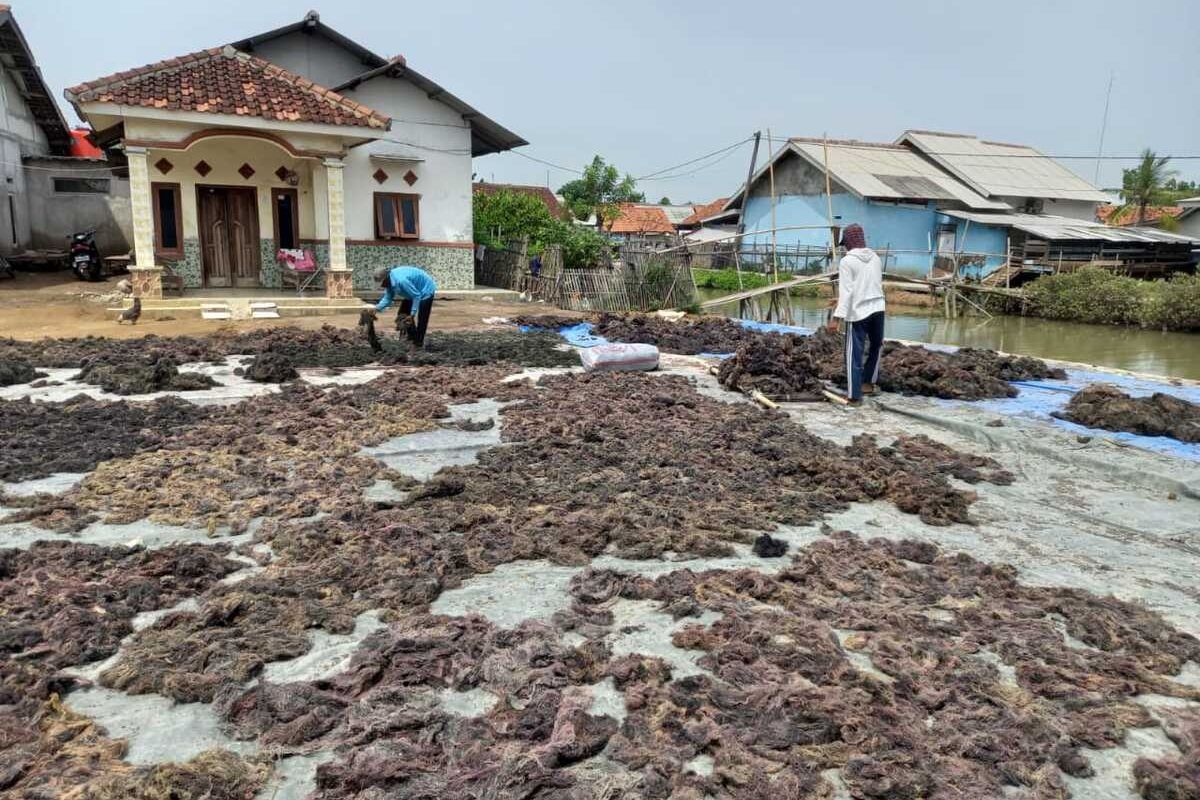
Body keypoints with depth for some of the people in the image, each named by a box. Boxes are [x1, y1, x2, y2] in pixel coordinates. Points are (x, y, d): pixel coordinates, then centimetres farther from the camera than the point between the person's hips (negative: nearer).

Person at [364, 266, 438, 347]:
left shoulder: (401, 280, -38)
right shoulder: (389, 282, -11)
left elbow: (416, 296, -32)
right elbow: (388, 298, -1)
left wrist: (412, 314, -30)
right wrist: (377, 308, -16)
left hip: (425, 290, -10)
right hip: (413, 292, 10)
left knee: (421, 319, -12)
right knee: (403, 313, 8)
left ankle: (418, 345, -4)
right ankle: (412, 338, 19)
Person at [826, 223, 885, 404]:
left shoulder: (847, 261, -9)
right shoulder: (875, 257, 9)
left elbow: (846, 291, -15)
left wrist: (836, 317, -16)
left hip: (858, 312, -6)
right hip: (877, 308, 6)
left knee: (854, 354, 2)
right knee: (876, 345, 25)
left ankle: (854, 395, 4)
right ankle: (868, 382, 35)